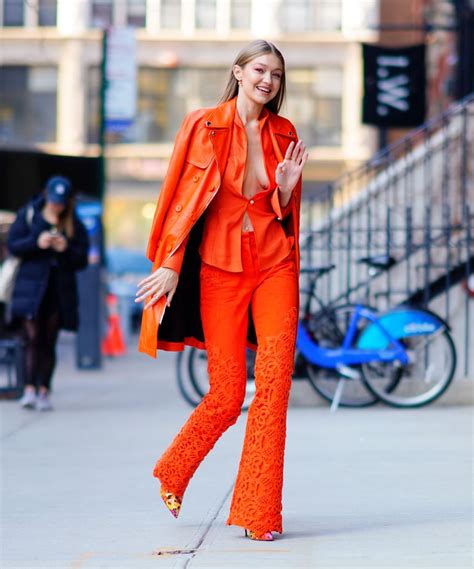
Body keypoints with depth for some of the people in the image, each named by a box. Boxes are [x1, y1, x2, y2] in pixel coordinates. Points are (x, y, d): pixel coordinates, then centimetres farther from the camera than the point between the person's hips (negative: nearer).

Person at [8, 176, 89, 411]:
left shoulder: (74, 225, 9)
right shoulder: (28, 214, 6)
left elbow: (82, 260, 6)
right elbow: (13, 245, 0)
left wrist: (66, 249, -13)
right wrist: (36, 242, -16)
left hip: (59, 291, 2)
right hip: (31, 287, -2)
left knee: (49, 343, 3)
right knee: (32, 339, -12)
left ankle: (44, 392, 7)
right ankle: (30, 389, -17)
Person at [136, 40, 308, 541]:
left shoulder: (283, 133, 11)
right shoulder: (204, 126, 0)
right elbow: (183, 199, -1)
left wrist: (287, 189, -3)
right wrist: (171, 265, -7)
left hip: (275, 266, 3)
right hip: (220, 266, -3)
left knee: (274, 384, -9)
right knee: (227, 393, -2)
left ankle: (259, 512, -3)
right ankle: (172, 474, 26)